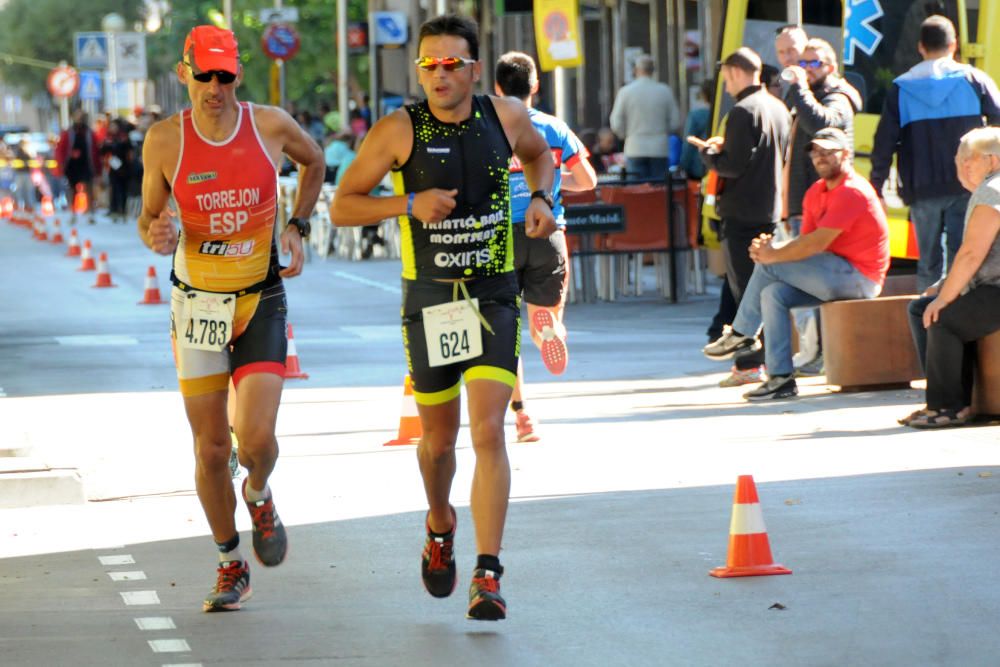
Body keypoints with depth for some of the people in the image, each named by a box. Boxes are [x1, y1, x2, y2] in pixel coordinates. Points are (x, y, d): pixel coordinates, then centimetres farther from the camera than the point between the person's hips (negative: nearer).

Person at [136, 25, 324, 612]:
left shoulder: (270, 125, -8)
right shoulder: (165, 140, -9)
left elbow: (314, 161, 14)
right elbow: (148, 217, 3)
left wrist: (298, 228, 3)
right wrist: (156, 234, -21)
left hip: (261, 301, -1)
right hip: (196, 302, 1)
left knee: (257, 437, -16)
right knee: (211, 448, 3)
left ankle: (260, 496, 22)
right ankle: (232, 568, 22)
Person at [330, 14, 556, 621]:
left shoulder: (506, 117, -2)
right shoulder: (399, 131, -10)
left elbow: (539, 153, 22)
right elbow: (342, 207, -7)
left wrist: (541, 199, 2)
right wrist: (409, 205, -21)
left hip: (493, 298, 0)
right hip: (429, 299, 0)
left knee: (489, 433, -14)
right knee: (439, 439, 13)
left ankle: (488, 575, -15)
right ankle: (440, 526, 45)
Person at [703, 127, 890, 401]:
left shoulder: (851, 192, -17)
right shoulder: (817, 192, 14)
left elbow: (817, 243, -23)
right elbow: (806, 241, 7)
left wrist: (773, 255, -14)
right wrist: (772, 247, -13)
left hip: (858, 279, -9)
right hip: (837, 276, 9)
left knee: (769, 266, -15)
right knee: (774, 293, -8)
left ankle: (741, 334, 0)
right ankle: (780, 378, -10)